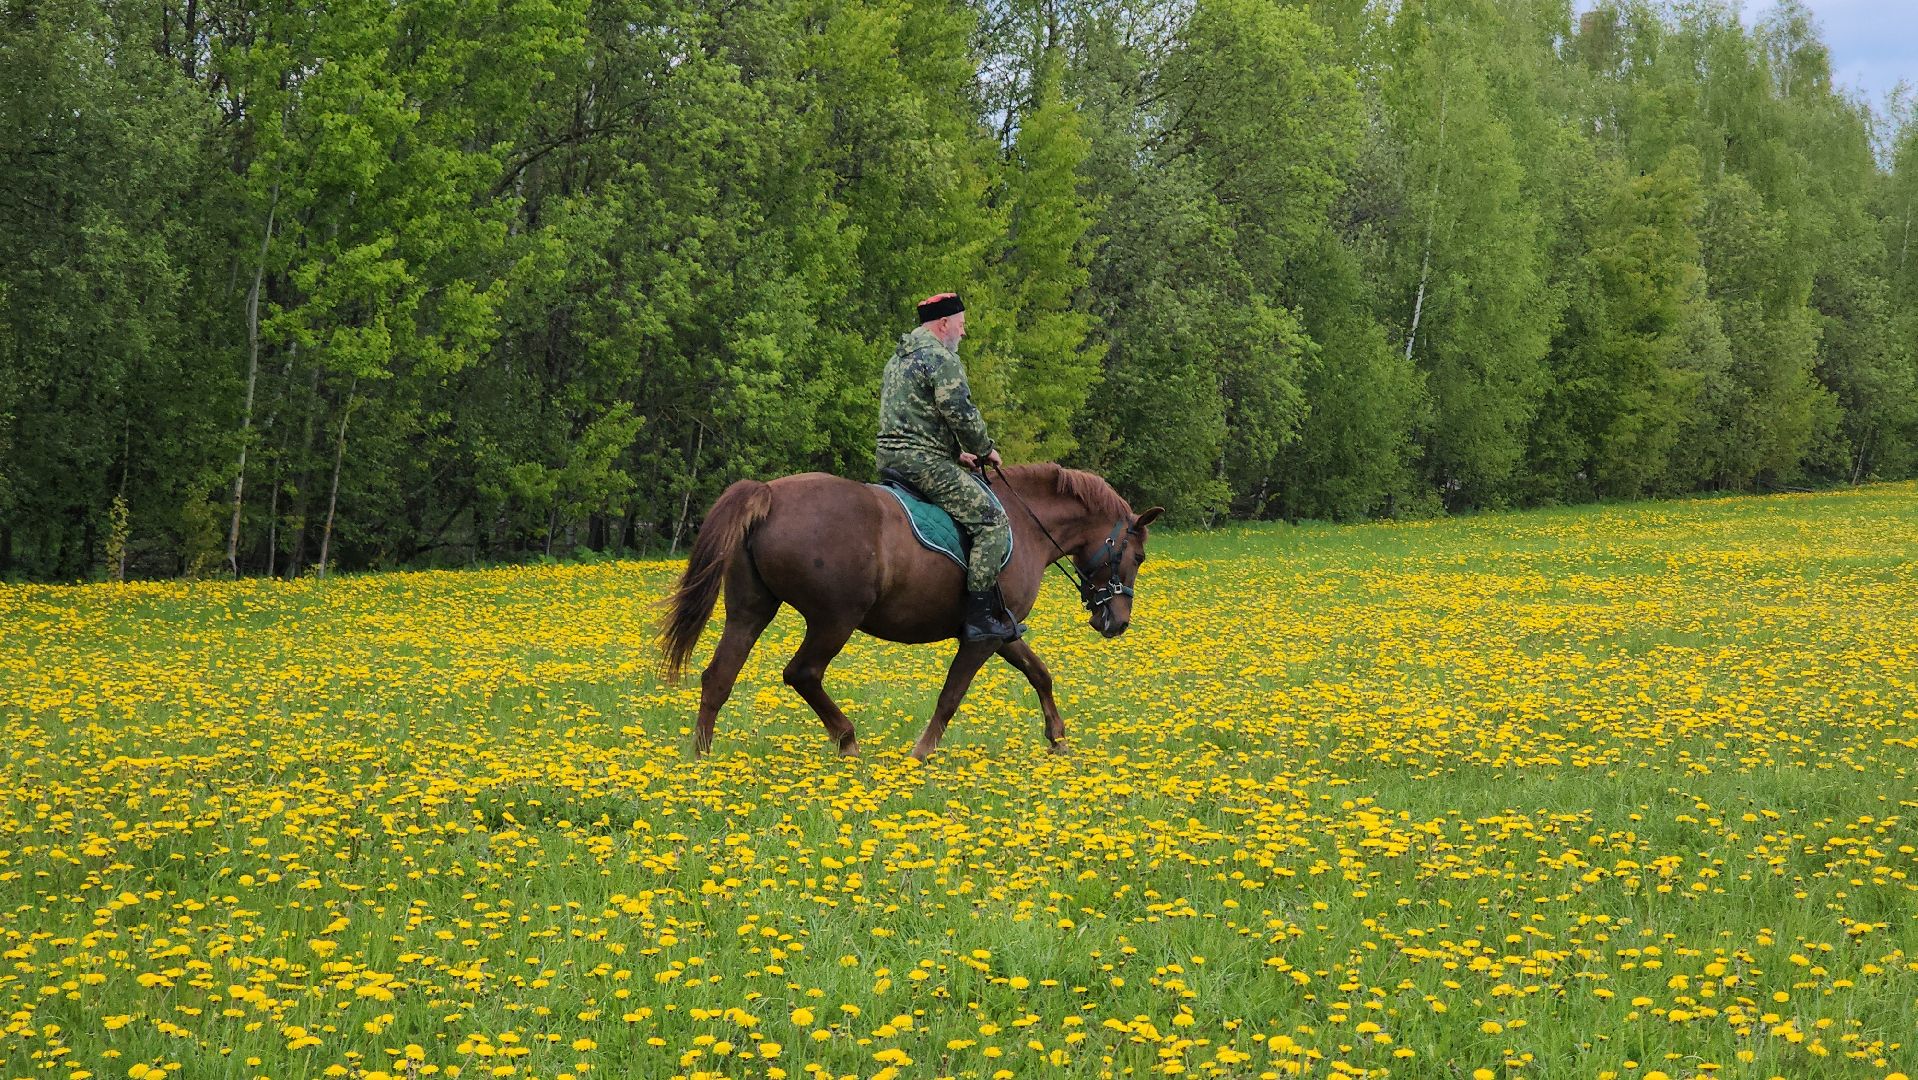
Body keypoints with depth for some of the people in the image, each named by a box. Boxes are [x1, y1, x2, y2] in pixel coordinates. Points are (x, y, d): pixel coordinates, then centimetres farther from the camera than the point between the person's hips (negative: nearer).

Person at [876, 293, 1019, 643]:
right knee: (991, 521, -11)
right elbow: (960, 412, -17)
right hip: (924, 460, -10)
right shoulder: (942, 358, -10)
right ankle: (980, 615, -20)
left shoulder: (898, 359, 22)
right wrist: (984, 449, 0)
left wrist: (956, 453, 21)